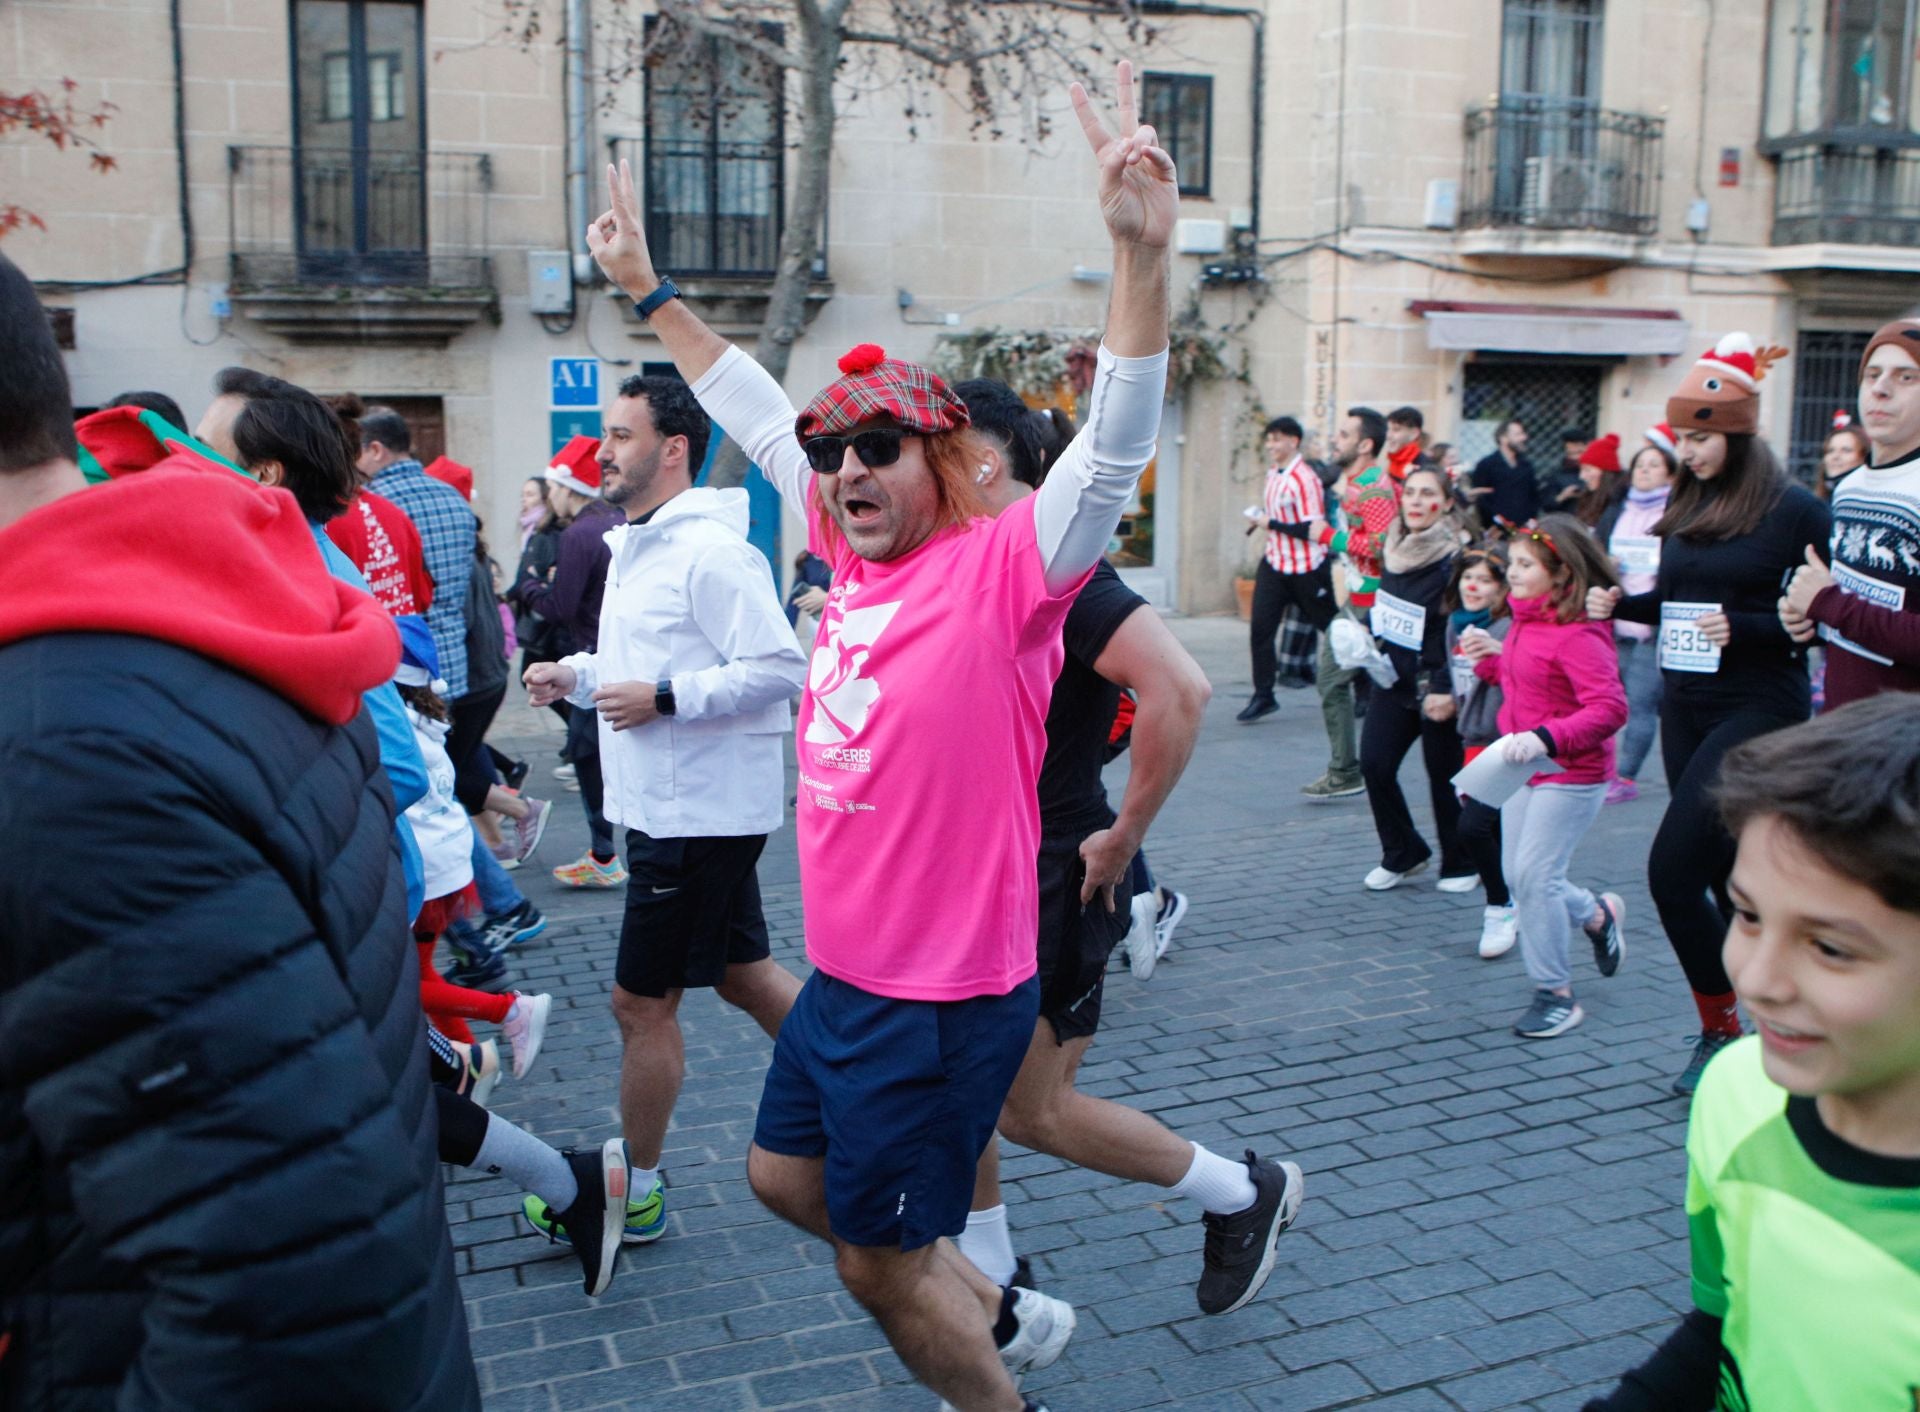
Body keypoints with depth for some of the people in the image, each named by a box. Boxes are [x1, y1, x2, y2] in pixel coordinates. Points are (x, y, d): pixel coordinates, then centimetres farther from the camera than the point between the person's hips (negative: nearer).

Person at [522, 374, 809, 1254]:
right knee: (744, 973, 18)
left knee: (642, 1002, 2)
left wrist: (661, 700, -25)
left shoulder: (711, 552, -18)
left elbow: (779, 668, -24)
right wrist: (575, 674, 7)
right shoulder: (634, 547, 14)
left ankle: (635, 1192, 19)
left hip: (700, 812, -10)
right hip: (665, 806, 10)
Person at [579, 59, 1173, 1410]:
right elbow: (758, 415, 14)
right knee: (785, 1176, 25)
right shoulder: (854, 558, 2)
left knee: (879, 1264, 7)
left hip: (947, 996, -8)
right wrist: (651, 292, 21)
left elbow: (1117, 449, -32)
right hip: (844, 974, 8)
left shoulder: (1003, 569, -17)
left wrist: (1145, 249, -43)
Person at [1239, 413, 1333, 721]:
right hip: (1274, 562, 7)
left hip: (1306, 568, -7)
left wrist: (1271, 524, -19)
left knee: (1330, 626, 8)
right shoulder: (1273, 472, 7)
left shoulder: (1305, 479, -19)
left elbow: (1312, 529, -24)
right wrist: (1259, 515, 7)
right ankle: (1263, 696, 5)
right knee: (1261, 626, -3)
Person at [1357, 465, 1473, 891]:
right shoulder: (1393, 548, 5)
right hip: (1395, 680, 6)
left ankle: (1460, 864, 25)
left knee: (1444, 776, 4)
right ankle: (1402, 854, 15)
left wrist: (1445, 691, -22)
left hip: (1437, 691, -6)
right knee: (1374, 763, -5)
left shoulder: (1454, 559, -15)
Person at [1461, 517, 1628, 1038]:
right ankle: (1598, 915, 40)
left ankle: (1555, 994, 6)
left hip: (1570, 775, -9)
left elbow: (1609, 708, -27)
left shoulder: (1578, 634, -20)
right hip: (1524, 770, 9)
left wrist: (1545, 738, -38)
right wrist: (1490, 659, 6)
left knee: (1534, 874, -9)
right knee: (1517, 873, 13)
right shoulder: (1524, 624, 8)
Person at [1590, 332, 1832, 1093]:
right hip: (1685, 708, 7)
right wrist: (1620, 603, 0)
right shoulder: (1688, 503, 10)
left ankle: (1721, 1029, 5)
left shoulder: (1794, 509, -10)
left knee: (1673, 868, -12)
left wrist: (1744, 629, -23)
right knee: (1726, 873, 14)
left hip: (1757, 710, -7)